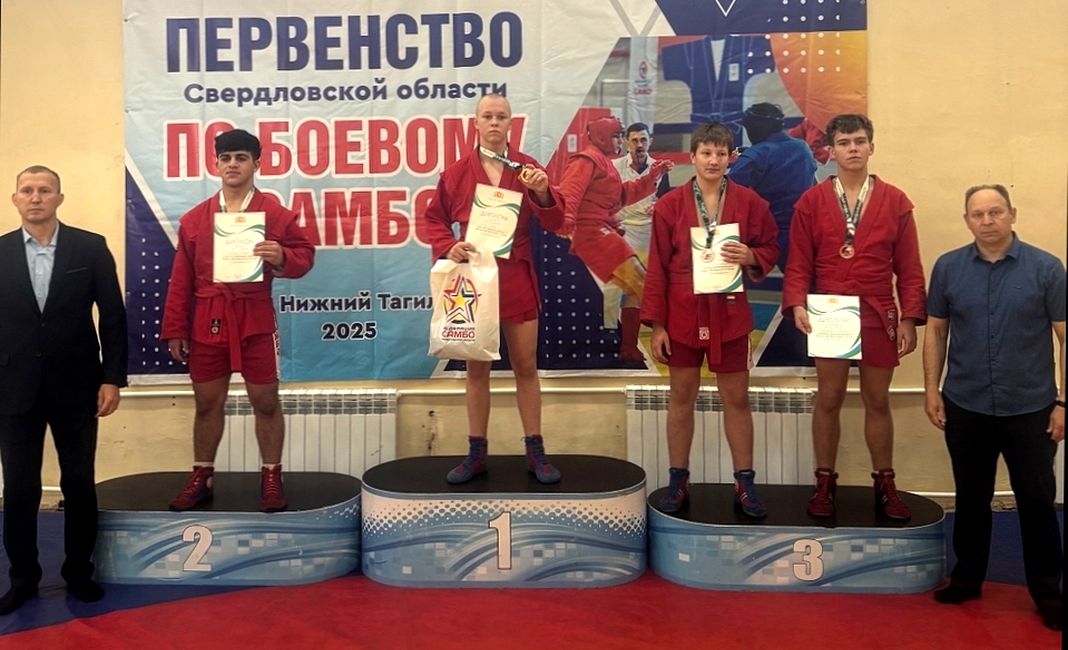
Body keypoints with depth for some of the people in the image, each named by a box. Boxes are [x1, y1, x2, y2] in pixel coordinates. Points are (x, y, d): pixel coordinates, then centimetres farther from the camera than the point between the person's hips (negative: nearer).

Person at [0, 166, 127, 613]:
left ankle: (79, 572, 25)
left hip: (76, 387, -1)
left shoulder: (90, 247, -1)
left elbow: (113, 316, -1)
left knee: (80, 485, 8)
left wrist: (112, 378, -5)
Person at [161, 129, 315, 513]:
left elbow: (305, 255, 1)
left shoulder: (275, 214, 0)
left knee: (265, 402, 5)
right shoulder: (193, 219, 7)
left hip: (255, 321, -2)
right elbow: (181, 280, 7)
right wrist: (175, 330, 4)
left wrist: (282, 258, -23)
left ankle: (271, 478, 19)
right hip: (207, 323, 3)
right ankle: (201, 478, 25)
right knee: (207, 403, 12)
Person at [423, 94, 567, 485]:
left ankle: (535, 452, 15)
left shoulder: (527, 168, 1)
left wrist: (542, 193, -24)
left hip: (517, 279, 0)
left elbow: (554, 224, -5)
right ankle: (476, 453, 18)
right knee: (476, 367, 8)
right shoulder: (457, 172, 1)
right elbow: (434, 219, 7)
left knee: (526, 366, 5)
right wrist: (448, 247, -12)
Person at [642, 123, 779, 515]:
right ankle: (678, 482, 21)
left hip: (730, 314, 1)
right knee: (681, 397, 9)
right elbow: (657, 267, -2)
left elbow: (770, 248, 10)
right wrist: (656, 324, -5)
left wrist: (751, 257, -15)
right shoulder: (669, 205, -2)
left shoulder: (749, 202, 0)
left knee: (736, 398, 7)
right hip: (682, 314, 0)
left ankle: (744, 484, 19)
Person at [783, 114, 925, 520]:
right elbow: (799, 264, -2)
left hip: (879, 317, 1)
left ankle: (885, 485, 22)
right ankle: (825, 483, 18)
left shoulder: (895, 201, 2)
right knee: (828, 400, 7)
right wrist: (797, 305, -17)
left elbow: (909, 268, 2)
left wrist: (910, 318, -4)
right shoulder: (811, 202, 1)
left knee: (877, 402, 10)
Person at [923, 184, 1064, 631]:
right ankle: (967, 577, 30)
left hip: (1030, 409, -1)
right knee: (971, 499, 14)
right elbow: (936, 331, 5)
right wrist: (931, 391, 0)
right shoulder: (948, 267, 0)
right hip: (965, 407, 1)